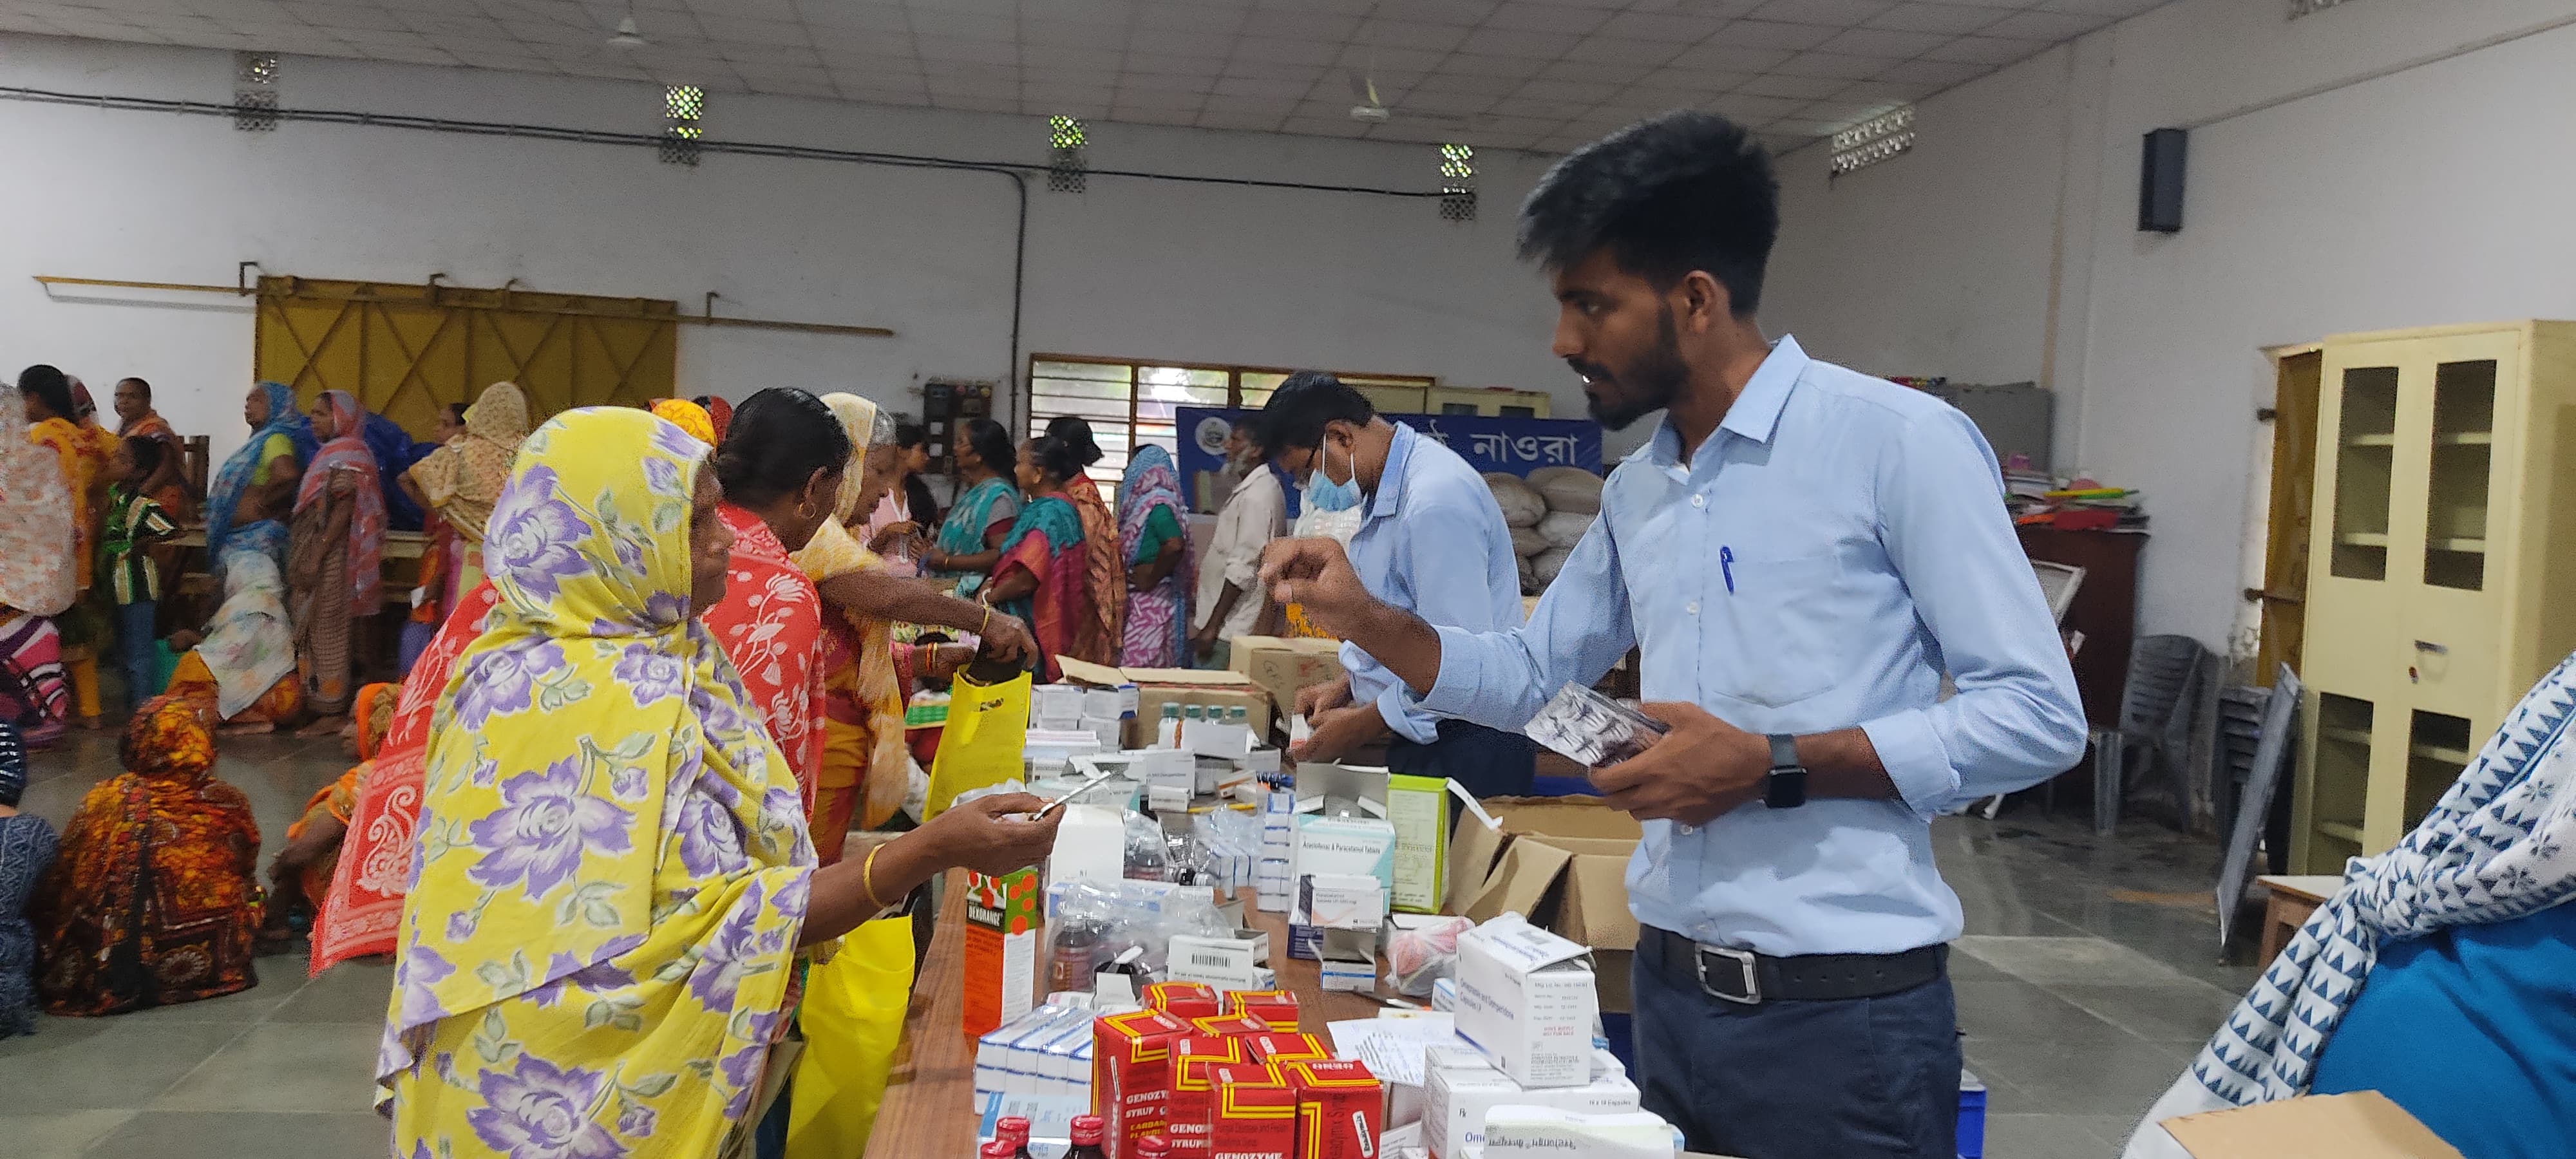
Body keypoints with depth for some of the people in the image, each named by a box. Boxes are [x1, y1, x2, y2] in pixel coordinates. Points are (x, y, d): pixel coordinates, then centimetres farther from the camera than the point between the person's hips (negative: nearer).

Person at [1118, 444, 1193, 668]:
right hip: (1139, 598, 9)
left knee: (1138, 664, -9)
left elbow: (1174, 546, -28)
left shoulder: (1156, 503, -15)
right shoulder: (1146, 500, 13)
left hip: (1151, 597, -9)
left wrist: (1151, 579, -18)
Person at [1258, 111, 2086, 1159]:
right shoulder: (1636, 491, 11)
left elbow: (2037, 715, -14)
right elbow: (1530, 676, 20)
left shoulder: (1900, 443, -12)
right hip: (1669, 990, 7)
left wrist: (1773, 766, -19)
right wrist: (1363, 618, 5)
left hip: (1840, 1012, -6)